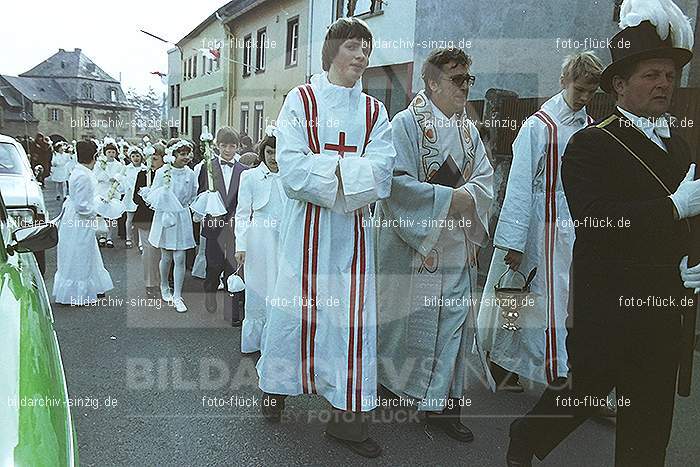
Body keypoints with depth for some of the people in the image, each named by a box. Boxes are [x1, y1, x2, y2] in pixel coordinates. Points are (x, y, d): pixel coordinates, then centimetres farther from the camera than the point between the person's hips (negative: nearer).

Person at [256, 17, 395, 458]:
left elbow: (380, 175, -5)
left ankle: (347, 413, 14)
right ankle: (276, 387, 29)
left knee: (353, 315, 2)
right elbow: (292, 169, -11)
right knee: (294, 308, 5)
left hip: (355, 228, 3)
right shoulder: (301, 100, 3)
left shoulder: (375, 112, 10)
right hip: (307, 226, -2)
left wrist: (323, 169, -15)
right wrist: (352, 169, -12)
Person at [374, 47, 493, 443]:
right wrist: (448, 199, -18)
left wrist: (467, 197, -12)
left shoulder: (469, 129, 14)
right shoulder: (406, 124, -7)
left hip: (456, 246, 6)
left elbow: (485, 177, 9)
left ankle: (442, 404, 17)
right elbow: (398, 183, -17)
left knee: (454, 320, 6)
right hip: (412, 241, -6)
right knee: (408, 319, 2)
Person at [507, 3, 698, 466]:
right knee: (580, 392, 6)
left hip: (662, 307, 7)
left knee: (650, 417, 14)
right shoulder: (591, 145, -11)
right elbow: (595, 222, -25)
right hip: (606, 306, -7)